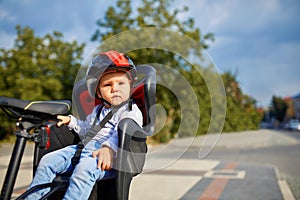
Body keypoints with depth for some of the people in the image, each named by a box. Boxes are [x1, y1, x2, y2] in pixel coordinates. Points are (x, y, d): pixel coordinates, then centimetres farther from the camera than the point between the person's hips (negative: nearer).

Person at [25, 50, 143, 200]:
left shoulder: (131, 111, -1)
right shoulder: (97, 111, 25)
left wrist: (109, 148, -37)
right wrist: (71, 121, 26)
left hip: (109, 155, -8)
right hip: (84, 148, 8)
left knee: (84, 169, -38)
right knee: (47, 161, -2)